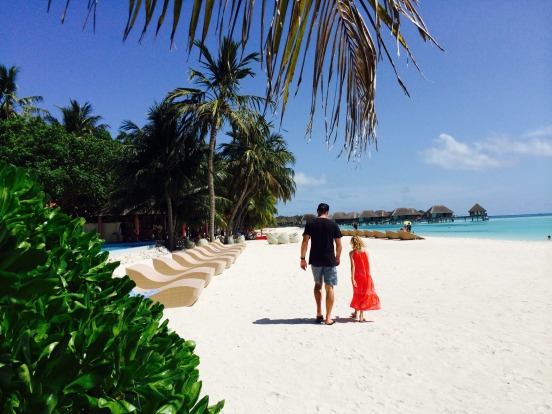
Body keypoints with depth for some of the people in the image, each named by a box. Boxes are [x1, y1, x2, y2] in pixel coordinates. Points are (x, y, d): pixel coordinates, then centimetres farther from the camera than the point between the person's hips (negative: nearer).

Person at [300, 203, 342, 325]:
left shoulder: (310, 224, 0)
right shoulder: (333, 225, 0)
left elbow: (304, 242, -4)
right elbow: (339, 245, 2)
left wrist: (302, 258, 3)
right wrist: (337, 258, 16)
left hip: (315, 260, 2)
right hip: (329, 260, -1)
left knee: (317, 284, 20)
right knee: (329, 287, 5)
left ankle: (319, 312, 17)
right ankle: (328, 317, 7)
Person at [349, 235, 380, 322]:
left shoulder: (352, 253, -9)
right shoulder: (366, 251, -1)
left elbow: (353, 265, -16)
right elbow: (368, 264, 3)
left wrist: (352, 278, -16)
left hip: (357, 276, -1)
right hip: (366, 276, 1)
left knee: (357, 294, 16)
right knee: (364, 295, 7)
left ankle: (356, 313, 29)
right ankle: (361, 316, 7)